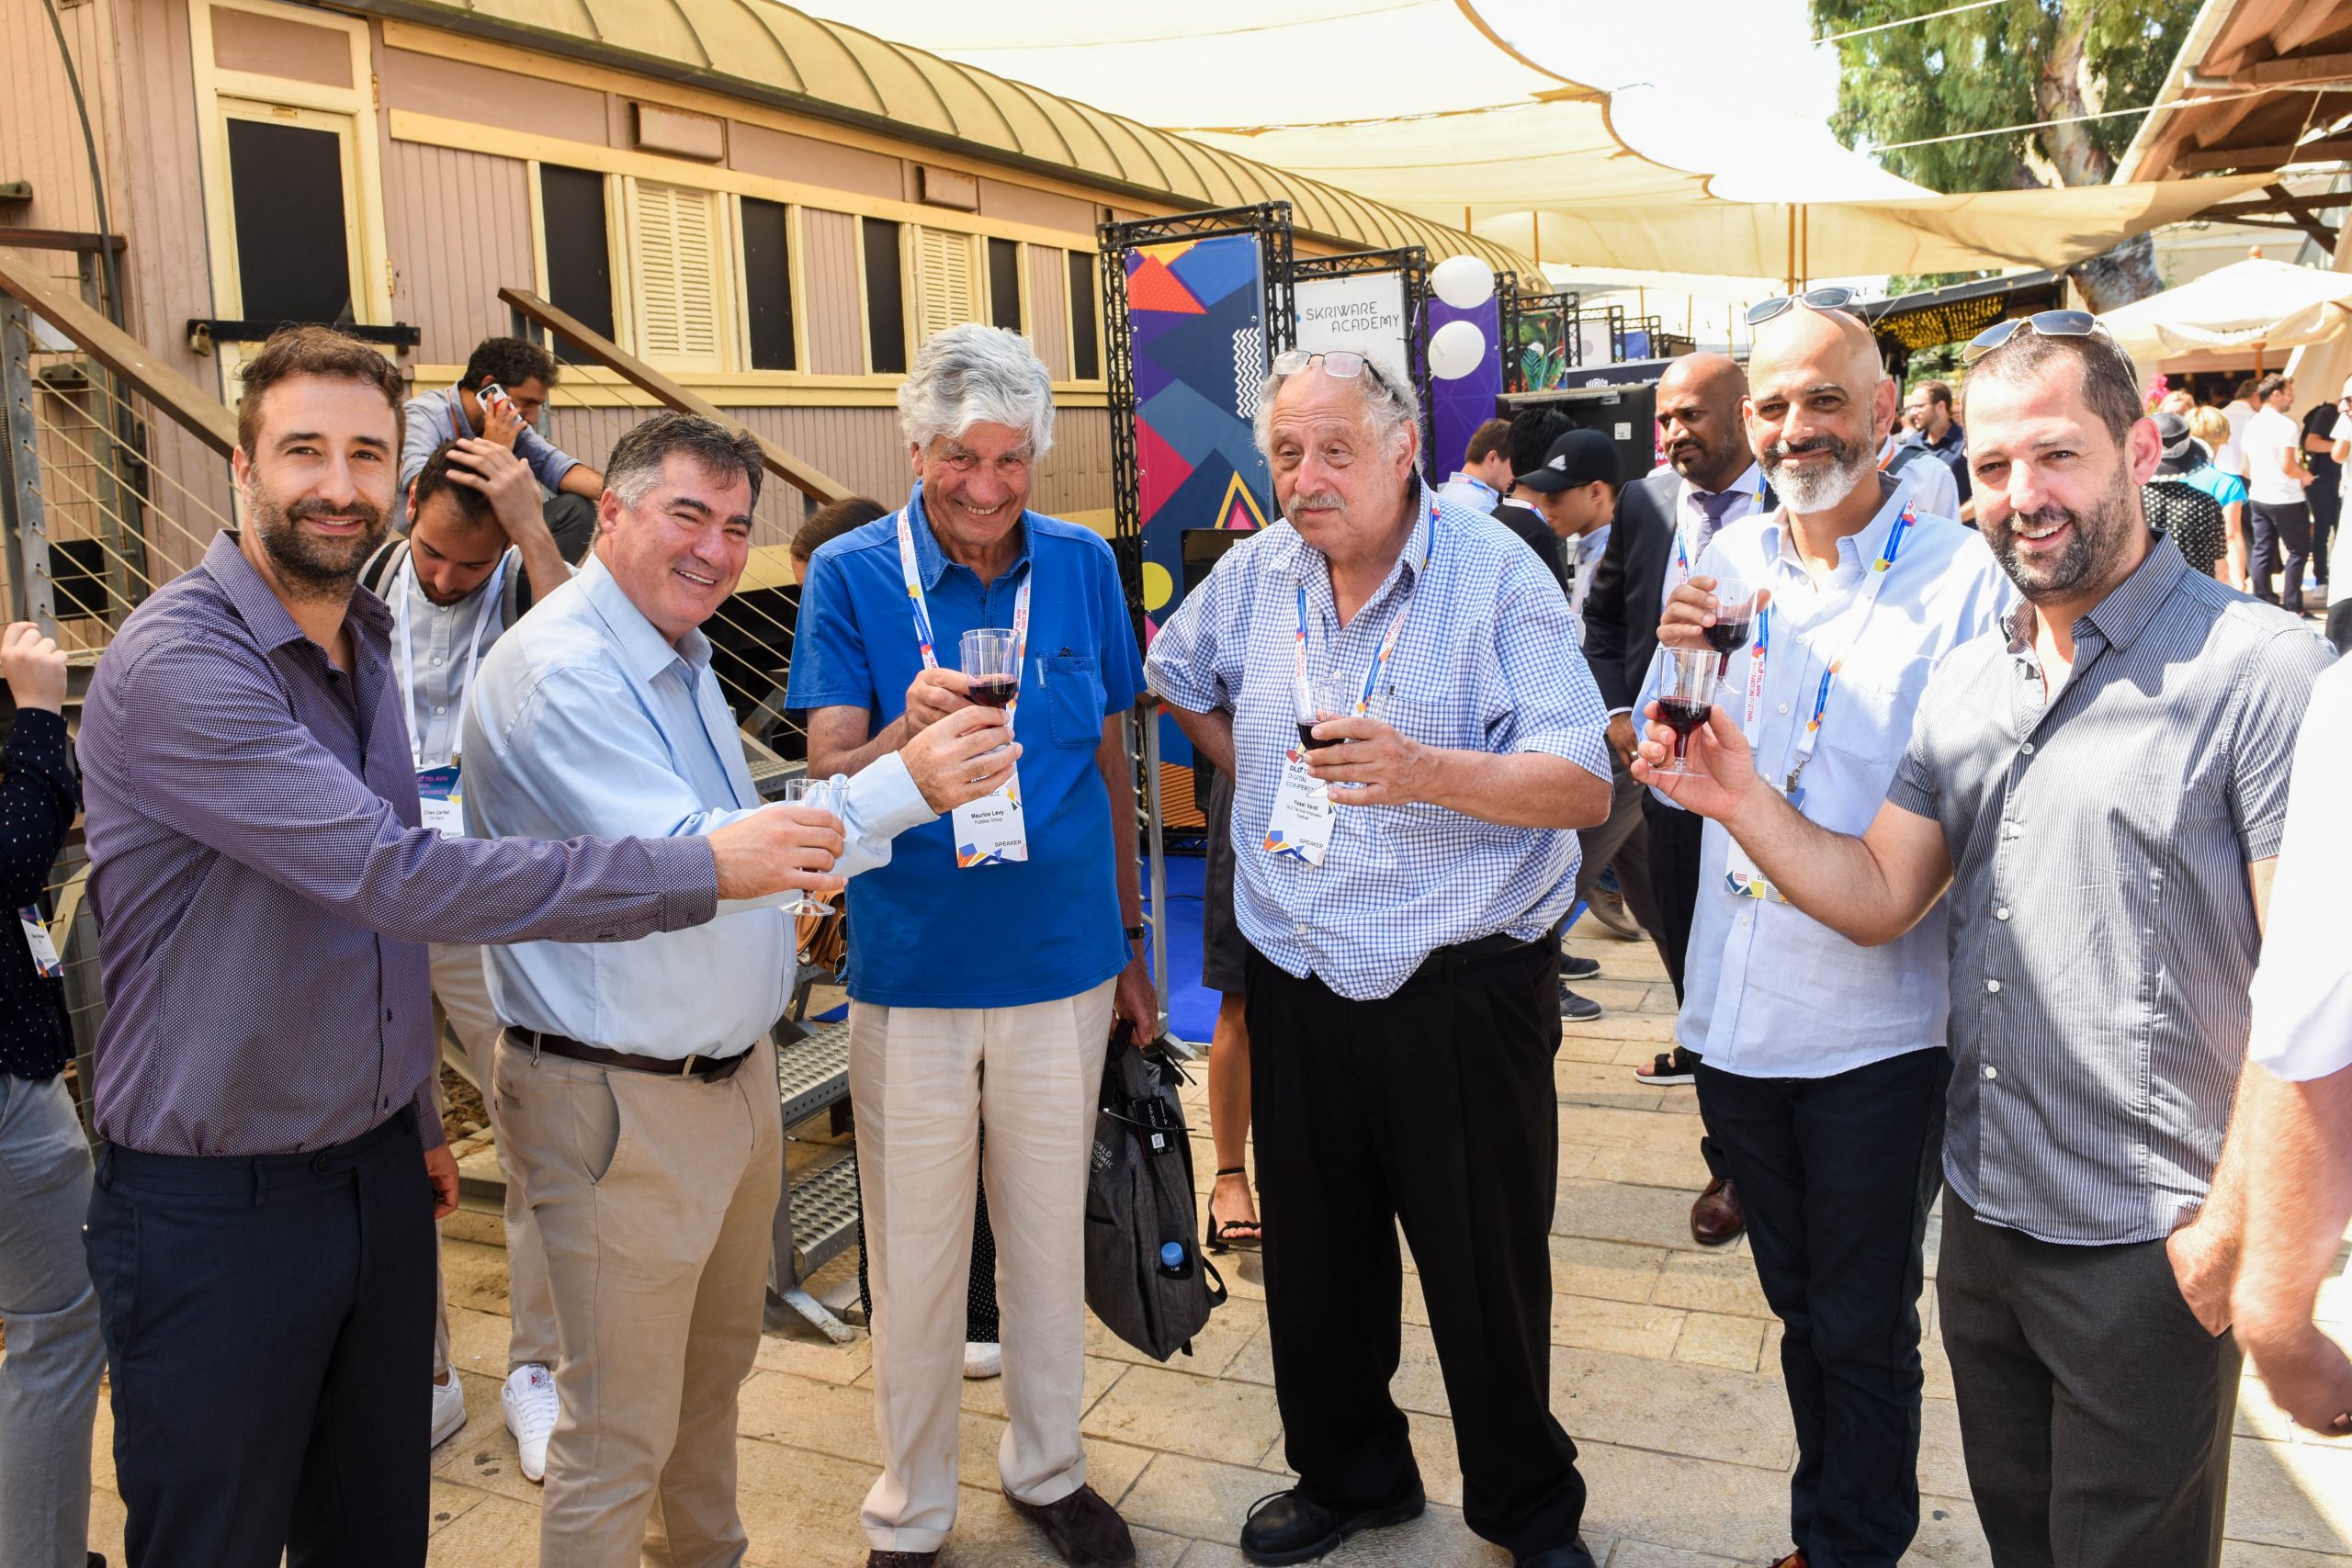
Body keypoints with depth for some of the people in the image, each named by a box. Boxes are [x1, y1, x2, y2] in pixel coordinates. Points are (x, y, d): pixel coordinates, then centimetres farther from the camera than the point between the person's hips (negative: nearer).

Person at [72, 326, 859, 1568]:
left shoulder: (364, 645, 8)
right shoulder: (176, 665, -21)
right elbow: (400, 878, -30)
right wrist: (704, 870, -28)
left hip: (376, 1173, 7)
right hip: (213, 1212, -7)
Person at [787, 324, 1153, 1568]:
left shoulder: (1082, 566, 2)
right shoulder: (852, 575, -6)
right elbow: (828, 781, -12)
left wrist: (1132, 941, 12)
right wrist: (911, 731, -34)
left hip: (1063, 963, 2)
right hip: (913, 972, -2)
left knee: (1049, 1235, 16)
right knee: (913, 1257, 10)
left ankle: (1048, 1468, 38)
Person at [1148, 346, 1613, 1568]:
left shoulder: (1495, 575, -11)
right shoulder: (1256, 572, 5)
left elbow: (1585, 785, -19)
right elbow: (1172, 676, 25)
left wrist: (1427, 771, -35)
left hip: (1464, 994, -4)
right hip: (1299, 990, 5)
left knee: (1488, 1273, 7)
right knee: (1314, 1262, 17)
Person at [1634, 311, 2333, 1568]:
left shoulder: (2259, 672, -15)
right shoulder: (1965, 684, 7)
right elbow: (1879, 898, 4)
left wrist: (2238, 1229, -17)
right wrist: (1743, 800, -12)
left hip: (2148, 1249, -5)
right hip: (1983, 1214, 6)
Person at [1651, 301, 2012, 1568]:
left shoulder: (1959, 575, -10)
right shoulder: (1731, 562, 5)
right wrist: (1681, 664, -10)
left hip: (1879, 1025, -5)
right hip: (1737, 1010, 5)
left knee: (1863, 1328, 11)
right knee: (1801, 1308, 22)